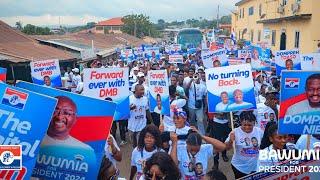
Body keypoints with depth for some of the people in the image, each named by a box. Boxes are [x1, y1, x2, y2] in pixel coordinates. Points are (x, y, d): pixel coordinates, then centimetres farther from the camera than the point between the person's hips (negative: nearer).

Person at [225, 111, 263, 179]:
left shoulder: (259, 131, -8)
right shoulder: (235, 132, -16)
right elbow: (227, 148, -14)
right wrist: (230, 141, -32)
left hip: (255, 167, 2)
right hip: (239, 167, -2)